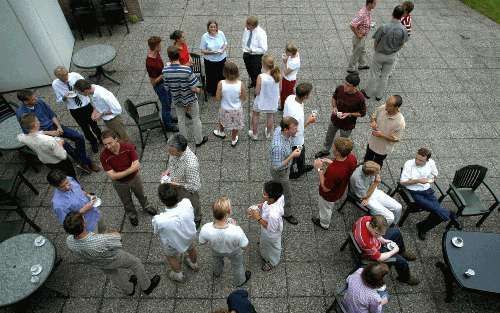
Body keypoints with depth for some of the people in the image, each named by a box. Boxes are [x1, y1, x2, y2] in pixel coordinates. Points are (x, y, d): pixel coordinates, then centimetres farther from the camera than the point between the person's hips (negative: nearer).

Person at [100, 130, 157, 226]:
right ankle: (132, 214, 55)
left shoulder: (128, 147, -28)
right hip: (120, 183, 0)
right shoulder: (104, 156, -29)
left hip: (135, 177, 1)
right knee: (126, 201, 25)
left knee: (141, 194, 28)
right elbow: (112, 176, -28)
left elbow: (137, 166, -28)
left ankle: (146, 206, 59)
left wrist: (121, 172, -34)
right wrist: (131, 169, -33)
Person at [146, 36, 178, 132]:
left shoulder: (156, 53, -9)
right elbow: (153, 82, -26)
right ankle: (168, 125, 29)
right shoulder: (150, 63, -35)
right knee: (166, 105, 9)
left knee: (169, 101, 26)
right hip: (159, 85, -9)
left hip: (165, 82, 9)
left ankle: (169, 117, 49)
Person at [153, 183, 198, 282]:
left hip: (173, 244, -2)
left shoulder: (159, 220, -44)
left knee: (172, 257, 33)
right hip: (190, 236, 3)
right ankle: (194, 264, 68)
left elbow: (156, 231, -19)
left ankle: (178, 275, 62)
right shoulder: (187, 203, -37)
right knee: (191, 248, 37)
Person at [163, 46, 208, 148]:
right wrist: (198, 90, -1)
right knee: (196, 119, 19)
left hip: (177, 100, 3)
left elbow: (167, 88, -5)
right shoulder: (187, 70, -28)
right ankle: (199, 140, 35)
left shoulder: (165, 70, -17)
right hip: (190, 99, -3)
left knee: (181, 121, 24)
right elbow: (193, 88, -23)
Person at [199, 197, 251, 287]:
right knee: (237, 266, 34)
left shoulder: (205, 229, -41)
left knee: (217, 260, 39)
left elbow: (202, 242, -16)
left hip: (216, 251, 2)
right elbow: (244, 246, -25)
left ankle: (217, 273, 72)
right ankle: (239, 281, 64)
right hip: (233, 252, -2)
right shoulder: (236, 231, -46)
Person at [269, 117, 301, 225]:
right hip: (280, 172, -8)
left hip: (286, 167, 8)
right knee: (287, 195, 16)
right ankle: (287, 214, 42)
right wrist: (292, 156, -32)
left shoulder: (279, 129, -21)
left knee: (279, 187, 35)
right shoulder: (278, 146, -44)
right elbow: (277, 166, -35)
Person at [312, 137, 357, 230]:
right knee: (335, 202, 40)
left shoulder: (333, 170, -48)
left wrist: (319, 169, -27)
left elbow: (325, 188, -30)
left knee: (325, 209, 28)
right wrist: (332, 162, -9)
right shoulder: (352, 157, -27)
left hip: (329, 195, -5)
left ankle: (324, 224, 57)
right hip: (340, 190, 6)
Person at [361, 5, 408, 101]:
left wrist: (376, 51, 7)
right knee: (384, 76, 18)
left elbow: (375, 43, -14)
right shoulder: (404, 30, -17)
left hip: (380, 54, -2)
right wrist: (394, 51, 16)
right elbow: (401, 45, -3)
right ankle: (378, 95, 30)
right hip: (392, 56, 3)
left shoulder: (383, 28, -25)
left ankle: (368, 93, 29)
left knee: (374, 75, 15)